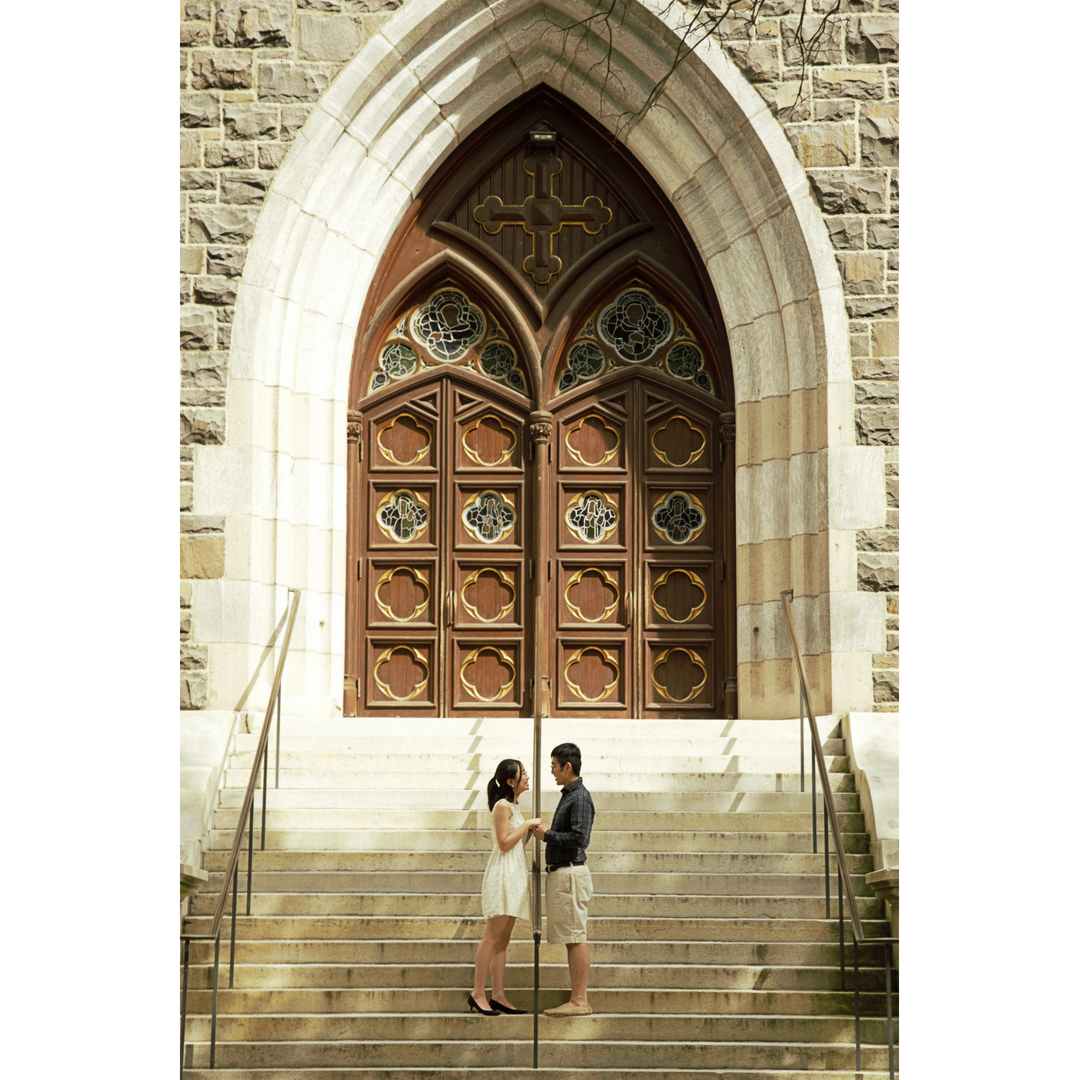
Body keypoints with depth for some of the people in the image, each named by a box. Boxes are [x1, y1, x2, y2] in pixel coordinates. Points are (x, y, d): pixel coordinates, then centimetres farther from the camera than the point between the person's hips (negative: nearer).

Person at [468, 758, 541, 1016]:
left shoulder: (513, 807, 18)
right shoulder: (502, 806, -10)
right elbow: (504, 843, -15)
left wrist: (532, 830, 10)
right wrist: (527, 824, -10)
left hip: (515, 874, 10)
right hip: (503, 872, -10)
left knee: (503, 939, 6)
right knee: (493, 936, -10)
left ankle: (498, 996, 6)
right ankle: (477, 993, -9)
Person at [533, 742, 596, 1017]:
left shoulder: (580, 797, -13)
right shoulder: (568, 795, 18)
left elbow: (580, 837, -21)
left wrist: (547, 835, -14)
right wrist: (546, 833, 13)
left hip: (570, 874, -10)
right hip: (560, 874, 10)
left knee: (576, 938, -9)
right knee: (573, 939, 10)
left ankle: (580, 1001, -8)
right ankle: (578, 999, 12)